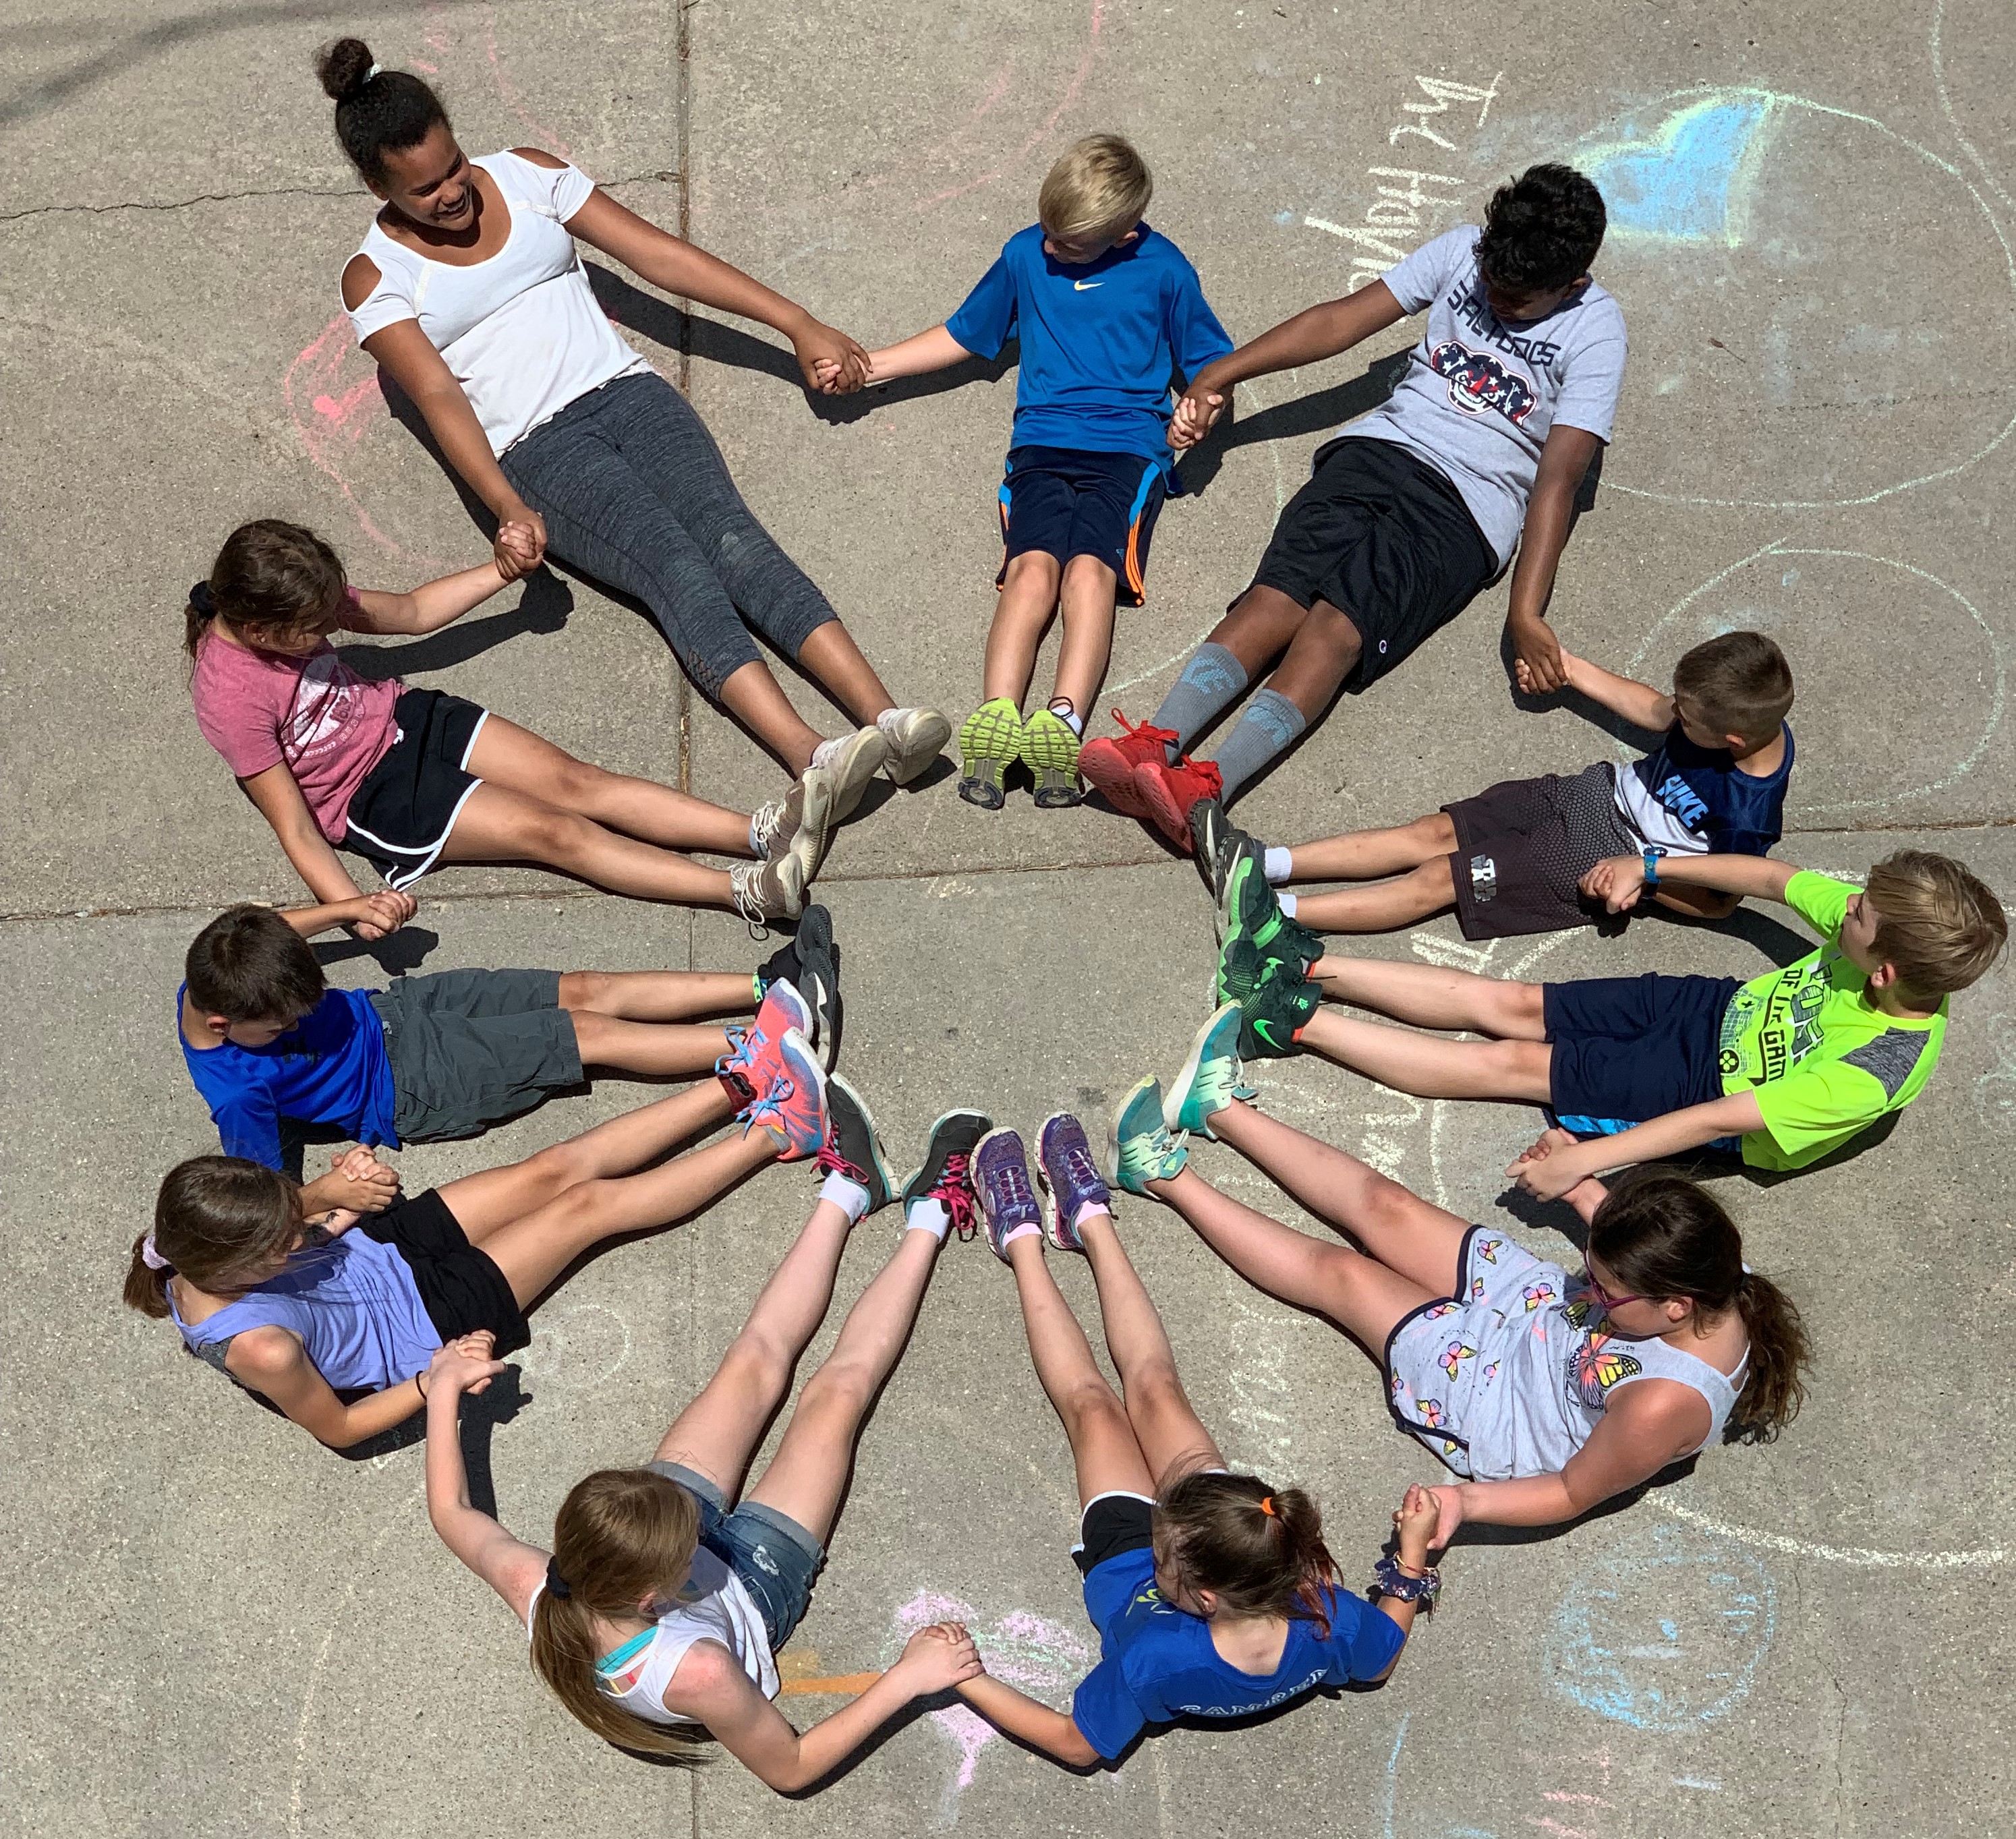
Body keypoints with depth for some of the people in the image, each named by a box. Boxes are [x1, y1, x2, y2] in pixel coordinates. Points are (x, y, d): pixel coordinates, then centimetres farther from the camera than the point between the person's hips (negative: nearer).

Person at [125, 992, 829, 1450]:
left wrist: (341, 1201, -16)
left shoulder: (205, 1260, -19)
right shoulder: (260, 1347, -39)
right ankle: (774, 1134, 13)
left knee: (559, 1166, 3)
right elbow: (337, 1429, -22)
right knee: (590, 1203, -3)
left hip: (381, 1244, 6)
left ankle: (738, 1084, 17)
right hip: (428, 1317, -6)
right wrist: (436, 1380, -30)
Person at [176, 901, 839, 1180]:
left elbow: (269, 931, 10)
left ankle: (771, 985, 4)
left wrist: (350, 908, 3)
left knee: (590, 991, -1)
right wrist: (328, 1192, -42)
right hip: (412, 1088, -7)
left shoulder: (219, 977, -14)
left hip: (389, 1009, 7)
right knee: (593, 1035, -11)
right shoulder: (240, 1094, -31)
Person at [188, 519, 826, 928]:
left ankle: (760, 832, -21)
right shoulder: (231, 697, -26)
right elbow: (297, 829, -23)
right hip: (371, 798, -6)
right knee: (551, 830, -18)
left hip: (403, 718, 7)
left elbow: (410, 613, 9)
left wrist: (500, 572, 3)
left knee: (575, 781, -10)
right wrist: (356, 908, -35)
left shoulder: (290, 605, -6)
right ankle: (748, 892, -28)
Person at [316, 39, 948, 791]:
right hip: (536, 451, -3)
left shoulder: (523, 174, 12)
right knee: (677, 566, -28)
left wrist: (799, 324, 6)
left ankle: (884, 717, -41)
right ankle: (813, 758, -46)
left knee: (732, 537, -24)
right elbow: (440, 398, -10)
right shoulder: (376, 280, 2)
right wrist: (509, 509, -27)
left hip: (627, 391, 3)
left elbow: (659, 255, 9)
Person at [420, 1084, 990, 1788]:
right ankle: (926, 1227, 29)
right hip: (754, 1578, -3)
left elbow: (451, 1512, -14)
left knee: (758, 1358, 8)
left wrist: (443, 1390, -9)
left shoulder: (531, 1587, -38)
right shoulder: (695, 1672, -48)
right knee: (837, 1390, 4)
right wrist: (905, 1680, -33)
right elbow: (790, 1768, -28)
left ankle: (847, 1190, 33)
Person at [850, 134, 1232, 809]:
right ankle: (996, 722, -43)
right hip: (1042, 442, 2)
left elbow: (1211, 361, 17)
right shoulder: (1025, 253, 15)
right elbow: (965, 334, 28)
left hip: (1129, 448, -2)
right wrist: (873, 365, 24)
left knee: (1090, 568, -28)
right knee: (1033, 564, -26)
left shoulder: (1163, 268, 8)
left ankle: (1064, 725, -44)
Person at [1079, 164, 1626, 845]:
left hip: (1464, 512, -4)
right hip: (1382, 449, 4)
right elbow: (1347, 318, 9)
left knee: (1342, 618, -28)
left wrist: (1526, 611, -22)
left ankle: (1208, 789, -46)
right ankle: (1157, 745, -40)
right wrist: (1223, 373, 3)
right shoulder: (1464, 251, 9)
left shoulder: (1594, 335, -4)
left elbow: (1558, 476, -11)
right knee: (1279, 594, -23)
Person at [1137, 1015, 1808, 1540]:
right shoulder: (1718, 1275, -22)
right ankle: (1217, 1106, 23)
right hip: (1539, 1307, 6)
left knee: (1338, 1270, -1)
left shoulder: (1665, 1406, -41)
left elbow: (1572, 1494, -25)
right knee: (1384, 1205, 7)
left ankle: (1171, 1179, 18)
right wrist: (1585, 1191, 6)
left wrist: (1466, 1500, -37)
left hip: (1495, 1401, -6)